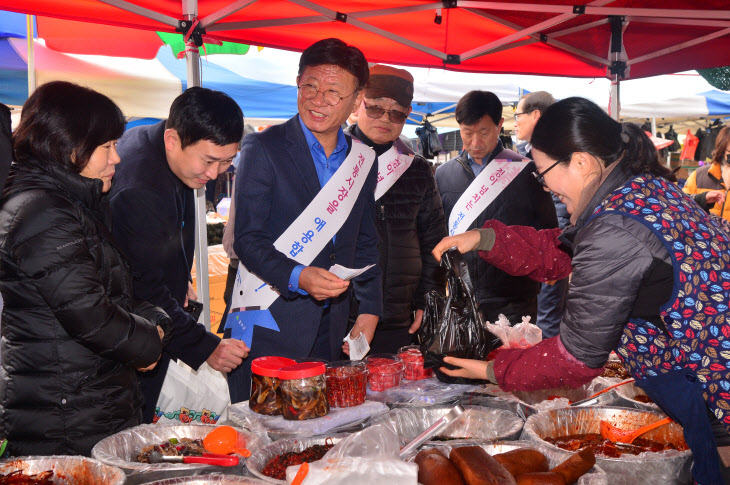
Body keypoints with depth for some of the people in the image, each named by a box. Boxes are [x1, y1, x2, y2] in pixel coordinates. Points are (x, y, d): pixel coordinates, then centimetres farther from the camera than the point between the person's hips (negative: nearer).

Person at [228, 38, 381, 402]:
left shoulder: (363, 160, 9)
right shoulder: (263, 148, -6)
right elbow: (248, 239, -10)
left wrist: (369, 311, 9)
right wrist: (297, 277, -27)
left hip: (332, 331, 5)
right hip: (270, 323, -4)